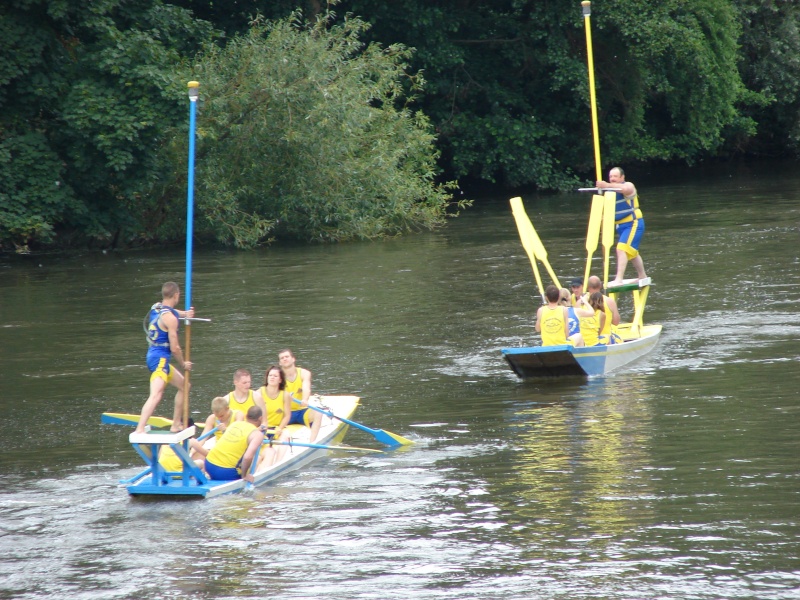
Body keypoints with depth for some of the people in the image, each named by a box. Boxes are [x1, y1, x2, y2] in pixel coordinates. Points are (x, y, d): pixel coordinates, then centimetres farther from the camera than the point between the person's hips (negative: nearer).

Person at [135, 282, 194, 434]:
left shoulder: (156, 307, 10)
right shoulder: (170, 318, -15)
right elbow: (174, 348, -14)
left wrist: (184, 313, 17)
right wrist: (183, 364, 3)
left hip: (153, 355, 10)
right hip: (160, 359, -10)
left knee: (183, 385, 26)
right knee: (156, 395, -24)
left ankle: (176, 424, 31)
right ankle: (140, 429, -39)